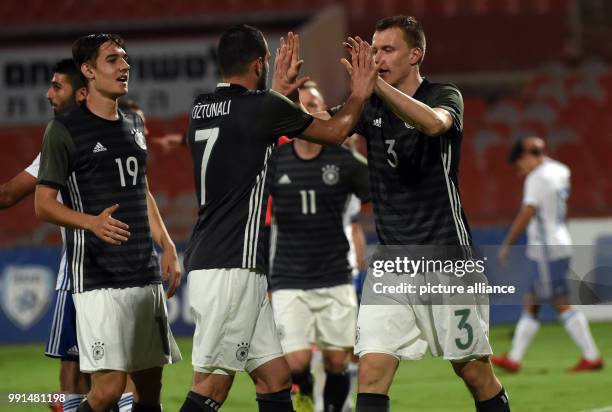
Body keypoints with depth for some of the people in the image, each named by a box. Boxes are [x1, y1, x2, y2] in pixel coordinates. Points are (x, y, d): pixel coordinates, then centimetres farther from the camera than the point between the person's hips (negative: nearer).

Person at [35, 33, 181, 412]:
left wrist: (167, 246, 17)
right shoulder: (64, 130, -6)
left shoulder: (134, 125, 15)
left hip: (146, 274, 7)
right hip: (98, 278, -7)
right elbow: (44, 204, -8)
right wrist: (92, 222, -24)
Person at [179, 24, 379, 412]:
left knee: (276, 379, 9)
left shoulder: (202, 108, 13)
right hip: (230, 268, -9)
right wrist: (359, 94, 21)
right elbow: (335, 131, 5)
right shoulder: (262, 106, -9)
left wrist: (278, 92, 44)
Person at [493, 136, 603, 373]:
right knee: (530, 306, 11)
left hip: (546, 252, -10)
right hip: (560, 246, 10)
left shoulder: (537, 178, -13)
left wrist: (507, 245, -11)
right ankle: (514, 359, 14)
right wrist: (540, 153, 33)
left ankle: (592, 357, -7)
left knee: (562, 305, -8)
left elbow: (526, 214, -18)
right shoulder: (560, 171, 12)